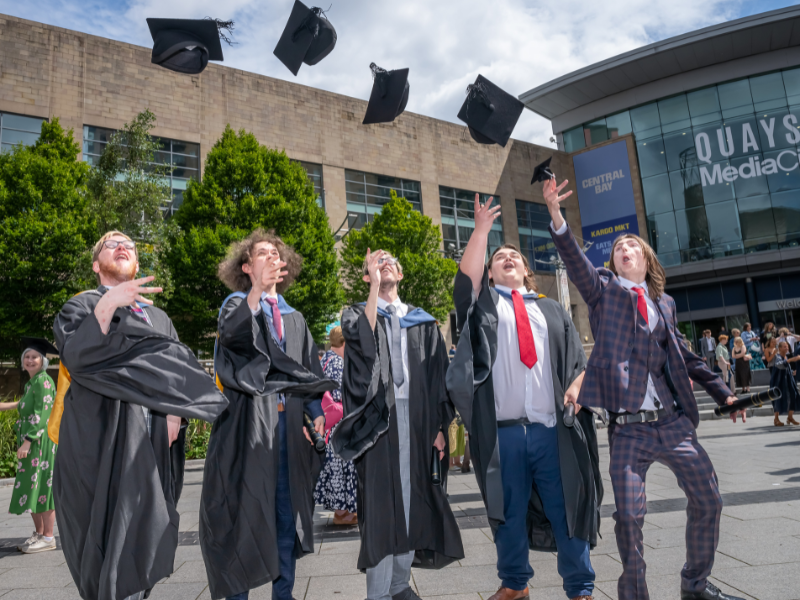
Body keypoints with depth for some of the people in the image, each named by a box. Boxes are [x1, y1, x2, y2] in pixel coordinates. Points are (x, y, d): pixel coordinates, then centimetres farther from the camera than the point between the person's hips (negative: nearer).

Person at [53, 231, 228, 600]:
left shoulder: (159, 317, 22)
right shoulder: (83, 306, 8)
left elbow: (178, 368, 14)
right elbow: (75, 357, -12)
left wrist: (174, 410, -4)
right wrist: (107, 305, -22)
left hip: (152, 440, 4)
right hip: (101, 435, -4)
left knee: (145, 529, 4)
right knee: (108, 526, -4)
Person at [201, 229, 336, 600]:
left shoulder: (295, 318, 19)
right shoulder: (236, 304, 6)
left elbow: (310, 370, 15)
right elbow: (232, 332, -18)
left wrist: (316, 412, 0)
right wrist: (258, 290, -32)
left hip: (290, 421, 4)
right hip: (249, 419, -4)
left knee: (287, 506, 8)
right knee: (244, 504, -1)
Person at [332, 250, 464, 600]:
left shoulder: (423, 322, 15)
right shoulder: (357, 314, 10)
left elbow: (438, 376, 12)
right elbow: (361, 338, -15)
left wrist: (439, 426, 6)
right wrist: (375, 287, -16)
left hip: (417, 421, 3)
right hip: (377, 421, -3)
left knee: (411, 500, 7)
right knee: (380, 502, -3)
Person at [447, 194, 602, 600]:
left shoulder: (551, 309, 19)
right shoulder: (484, 303, 13)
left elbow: (578, 358, 15)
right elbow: (466, 276, -7)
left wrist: (576, 387, -5)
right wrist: (481, 229, -13)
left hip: (553, 428, 1)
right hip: (503, 431, -1)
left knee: (567, 508, 7)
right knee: (508, 513, 10)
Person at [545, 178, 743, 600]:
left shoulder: (664, 304, 15)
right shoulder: (604, 289, 5)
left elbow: (684, 358, 23)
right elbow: (574, 261, -13)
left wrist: (722, 393, 23)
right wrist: (556, 217, -27)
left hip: (673, 421, 4)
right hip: (628, 427, -4)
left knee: (708, 500, 10)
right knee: (629, 514, -4)